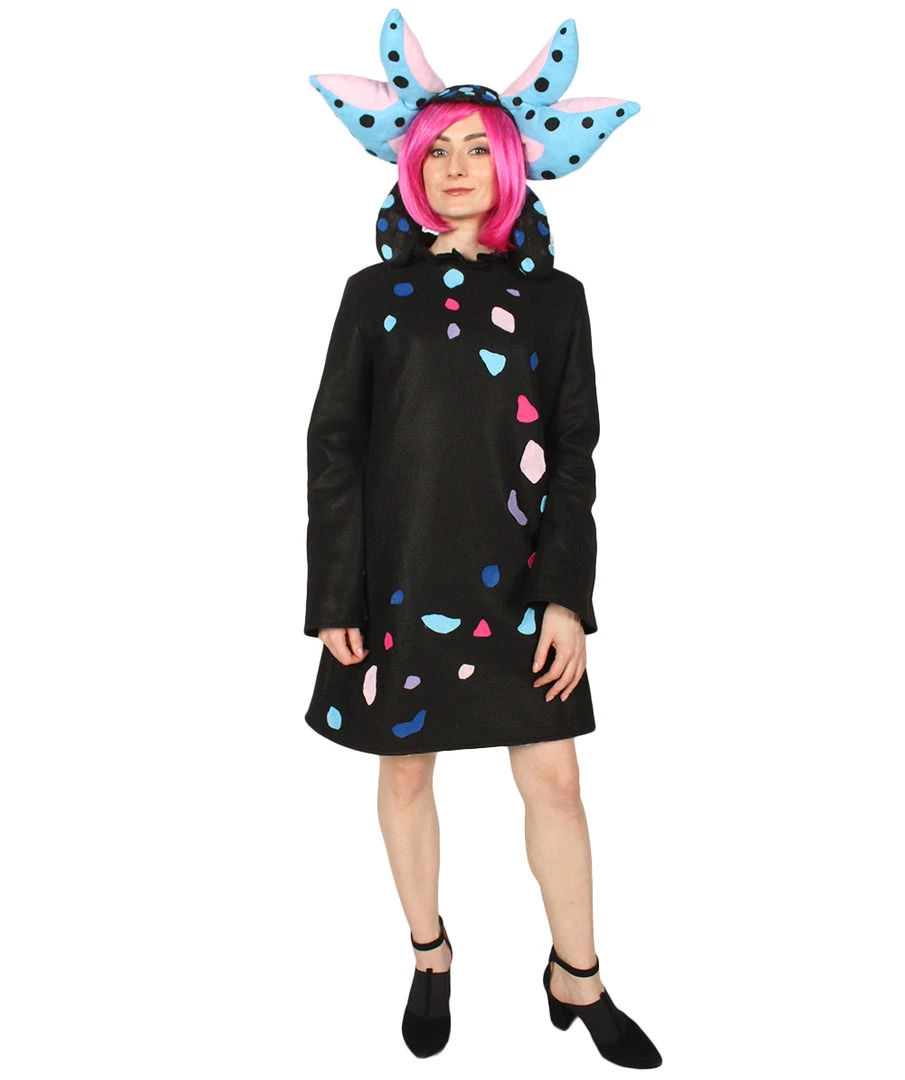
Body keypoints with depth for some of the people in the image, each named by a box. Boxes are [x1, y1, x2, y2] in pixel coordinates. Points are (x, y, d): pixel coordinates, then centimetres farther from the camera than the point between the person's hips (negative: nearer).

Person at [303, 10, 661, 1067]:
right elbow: (332, 445, 1)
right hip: (400, 578, 0)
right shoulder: (378, 292, 3)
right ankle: (429, 956, 36)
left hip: (517, 582, 1)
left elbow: (575, 455, 3)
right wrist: (335, 599, -5)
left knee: (555, 781, 6)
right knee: (405, 773, 12)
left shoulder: (554, 297, 5)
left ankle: (578, 979, 29)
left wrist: (569, 596, -5)